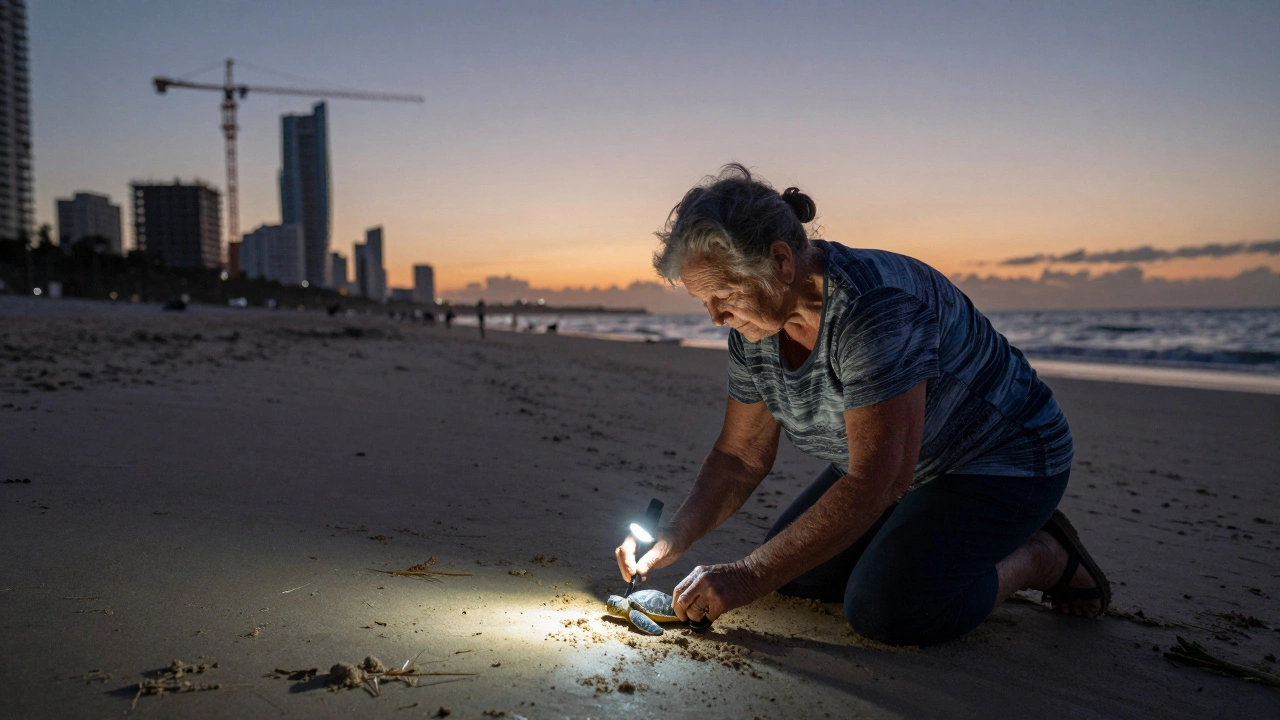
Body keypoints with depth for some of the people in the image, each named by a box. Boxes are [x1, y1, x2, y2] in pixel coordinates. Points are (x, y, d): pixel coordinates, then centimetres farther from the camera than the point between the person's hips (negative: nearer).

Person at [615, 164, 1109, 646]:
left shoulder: (872, 306, -35)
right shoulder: (754, 328, -9)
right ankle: (941, 538, 19)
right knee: (797, 575, 3)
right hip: (887, 462, 8)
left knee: (884, 609, -24)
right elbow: (740, 456, 0)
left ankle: (1039, 556, 1)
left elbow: (876, 481, -37)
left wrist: (749, 578, -36)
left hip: (1002, 458, -8)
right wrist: (677, 536, -17)